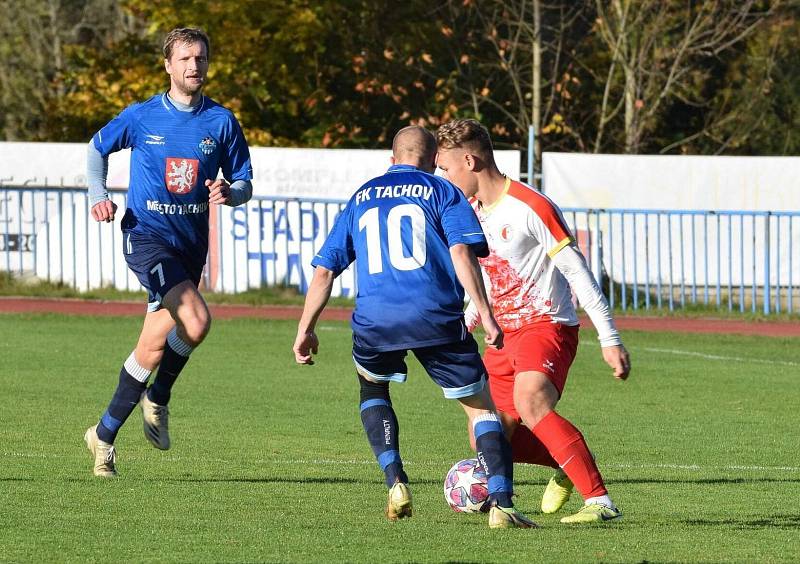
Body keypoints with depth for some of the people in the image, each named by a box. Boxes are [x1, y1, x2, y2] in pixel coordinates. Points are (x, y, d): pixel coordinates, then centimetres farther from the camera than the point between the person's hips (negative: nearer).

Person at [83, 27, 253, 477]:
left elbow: (244, 185, 6)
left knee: (154, 347, 6)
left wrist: (229, 193, -17)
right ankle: (159, 398, -1)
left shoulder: (222, 121, 1)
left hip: (191, 243, 4)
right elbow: (98, 148, 15)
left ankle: (105, 433, 21)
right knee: (196, 321, -24)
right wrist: (99, 195, 0)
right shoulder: (141, 117, -2)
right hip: (146, 235, -4)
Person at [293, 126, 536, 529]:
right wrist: (485, 315, -7)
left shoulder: (361, 199, 23)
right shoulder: (442, 191, 12)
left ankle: (396, 483, 14)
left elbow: (324, 270, 21)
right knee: (482, 408, 8)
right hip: (437, 320, -3)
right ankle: (501, 504, -10)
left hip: (374, 323, 3)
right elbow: (462, 253, -4)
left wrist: (306, 329, 26)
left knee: (371, 387, 32)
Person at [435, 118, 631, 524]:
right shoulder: (473, 211, 10)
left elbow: (578, 273, -16)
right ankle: (567, 466, 29)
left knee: (530, 402, -35)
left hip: (547, 326, -9)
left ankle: (600, 502, -36)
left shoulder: (531, 208, -16)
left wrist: (610, 340, -18)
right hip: (506, 334, 9)